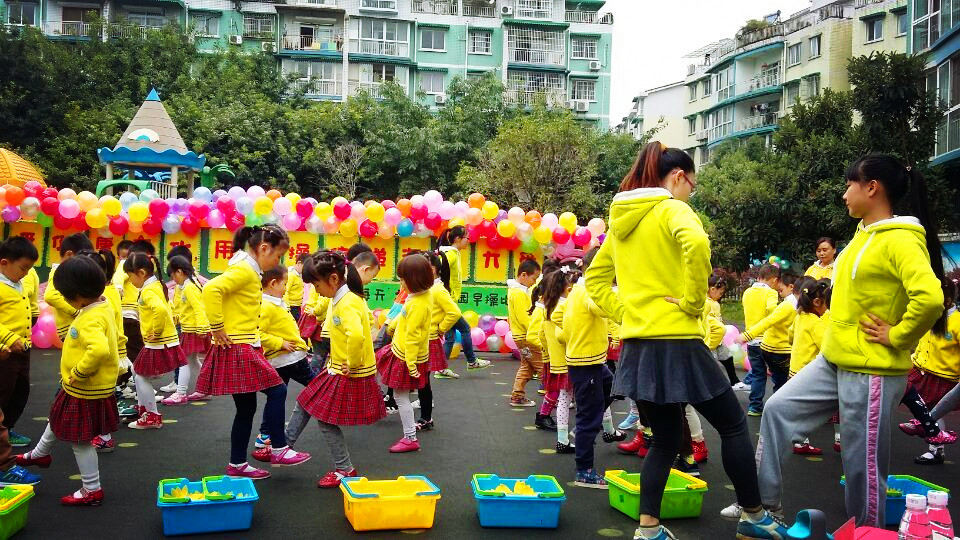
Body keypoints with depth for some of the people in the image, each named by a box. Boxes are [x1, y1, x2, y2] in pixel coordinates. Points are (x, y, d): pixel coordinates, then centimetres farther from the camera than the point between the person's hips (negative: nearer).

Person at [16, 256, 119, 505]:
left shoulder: (91, 319, -30)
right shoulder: (103, 308, 0)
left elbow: (99, 349, -47)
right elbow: (112, 335, 16)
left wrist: (79, 372, -31)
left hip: (85, 391, -10)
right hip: (77, 387, 10)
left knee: (80, 439, 6)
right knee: (58, 418, 31)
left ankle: (92, 490, 21)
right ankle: (40, 454, 57)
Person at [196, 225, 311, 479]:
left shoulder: (249, 270, 15)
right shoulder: (244, 270, -15)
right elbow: (211, 289, -30)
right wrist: (218, 328, -22)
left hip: (244, 348, 10)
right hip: (238, 349, -10)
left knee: (246, 407, 13)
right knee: (277, 390, -5)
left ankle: (237, 465, 21)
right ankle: (279, 450, 6)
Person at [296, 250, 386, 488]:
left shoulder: (347, 304, -23)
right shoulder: (345, 298, 8)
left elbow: (356, 335, -42)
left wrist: (351, 364, -28)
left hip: (350, 376, -10)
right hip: (340, 369, 10)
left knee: (326, 420, -2)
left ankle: (344, 469, 11)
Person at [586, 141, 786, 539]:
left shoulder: (622, 220, 15)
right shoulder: (672, 209, -8)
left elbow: (595, 278, 20)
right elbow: (696, 243, -32)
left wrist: (625, 312, 11)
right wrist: (693, 302, -21)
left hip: (637, 347, 8)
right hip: (674, 343, -8)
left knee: (665, 438, 18)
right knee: (733, 424, 11)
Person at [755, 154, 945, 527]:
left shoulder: (900, 240, -18)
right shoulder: (864, 234, 10)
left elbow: (930, 298, -33)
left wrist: (896, 336, -20)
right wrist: (836, 333, 14)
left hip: (871, 371, -9)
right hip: (834, 360, 9)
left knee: (863, 464, 3)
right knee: (778, 409, 8)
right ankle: (764, 501, 17)